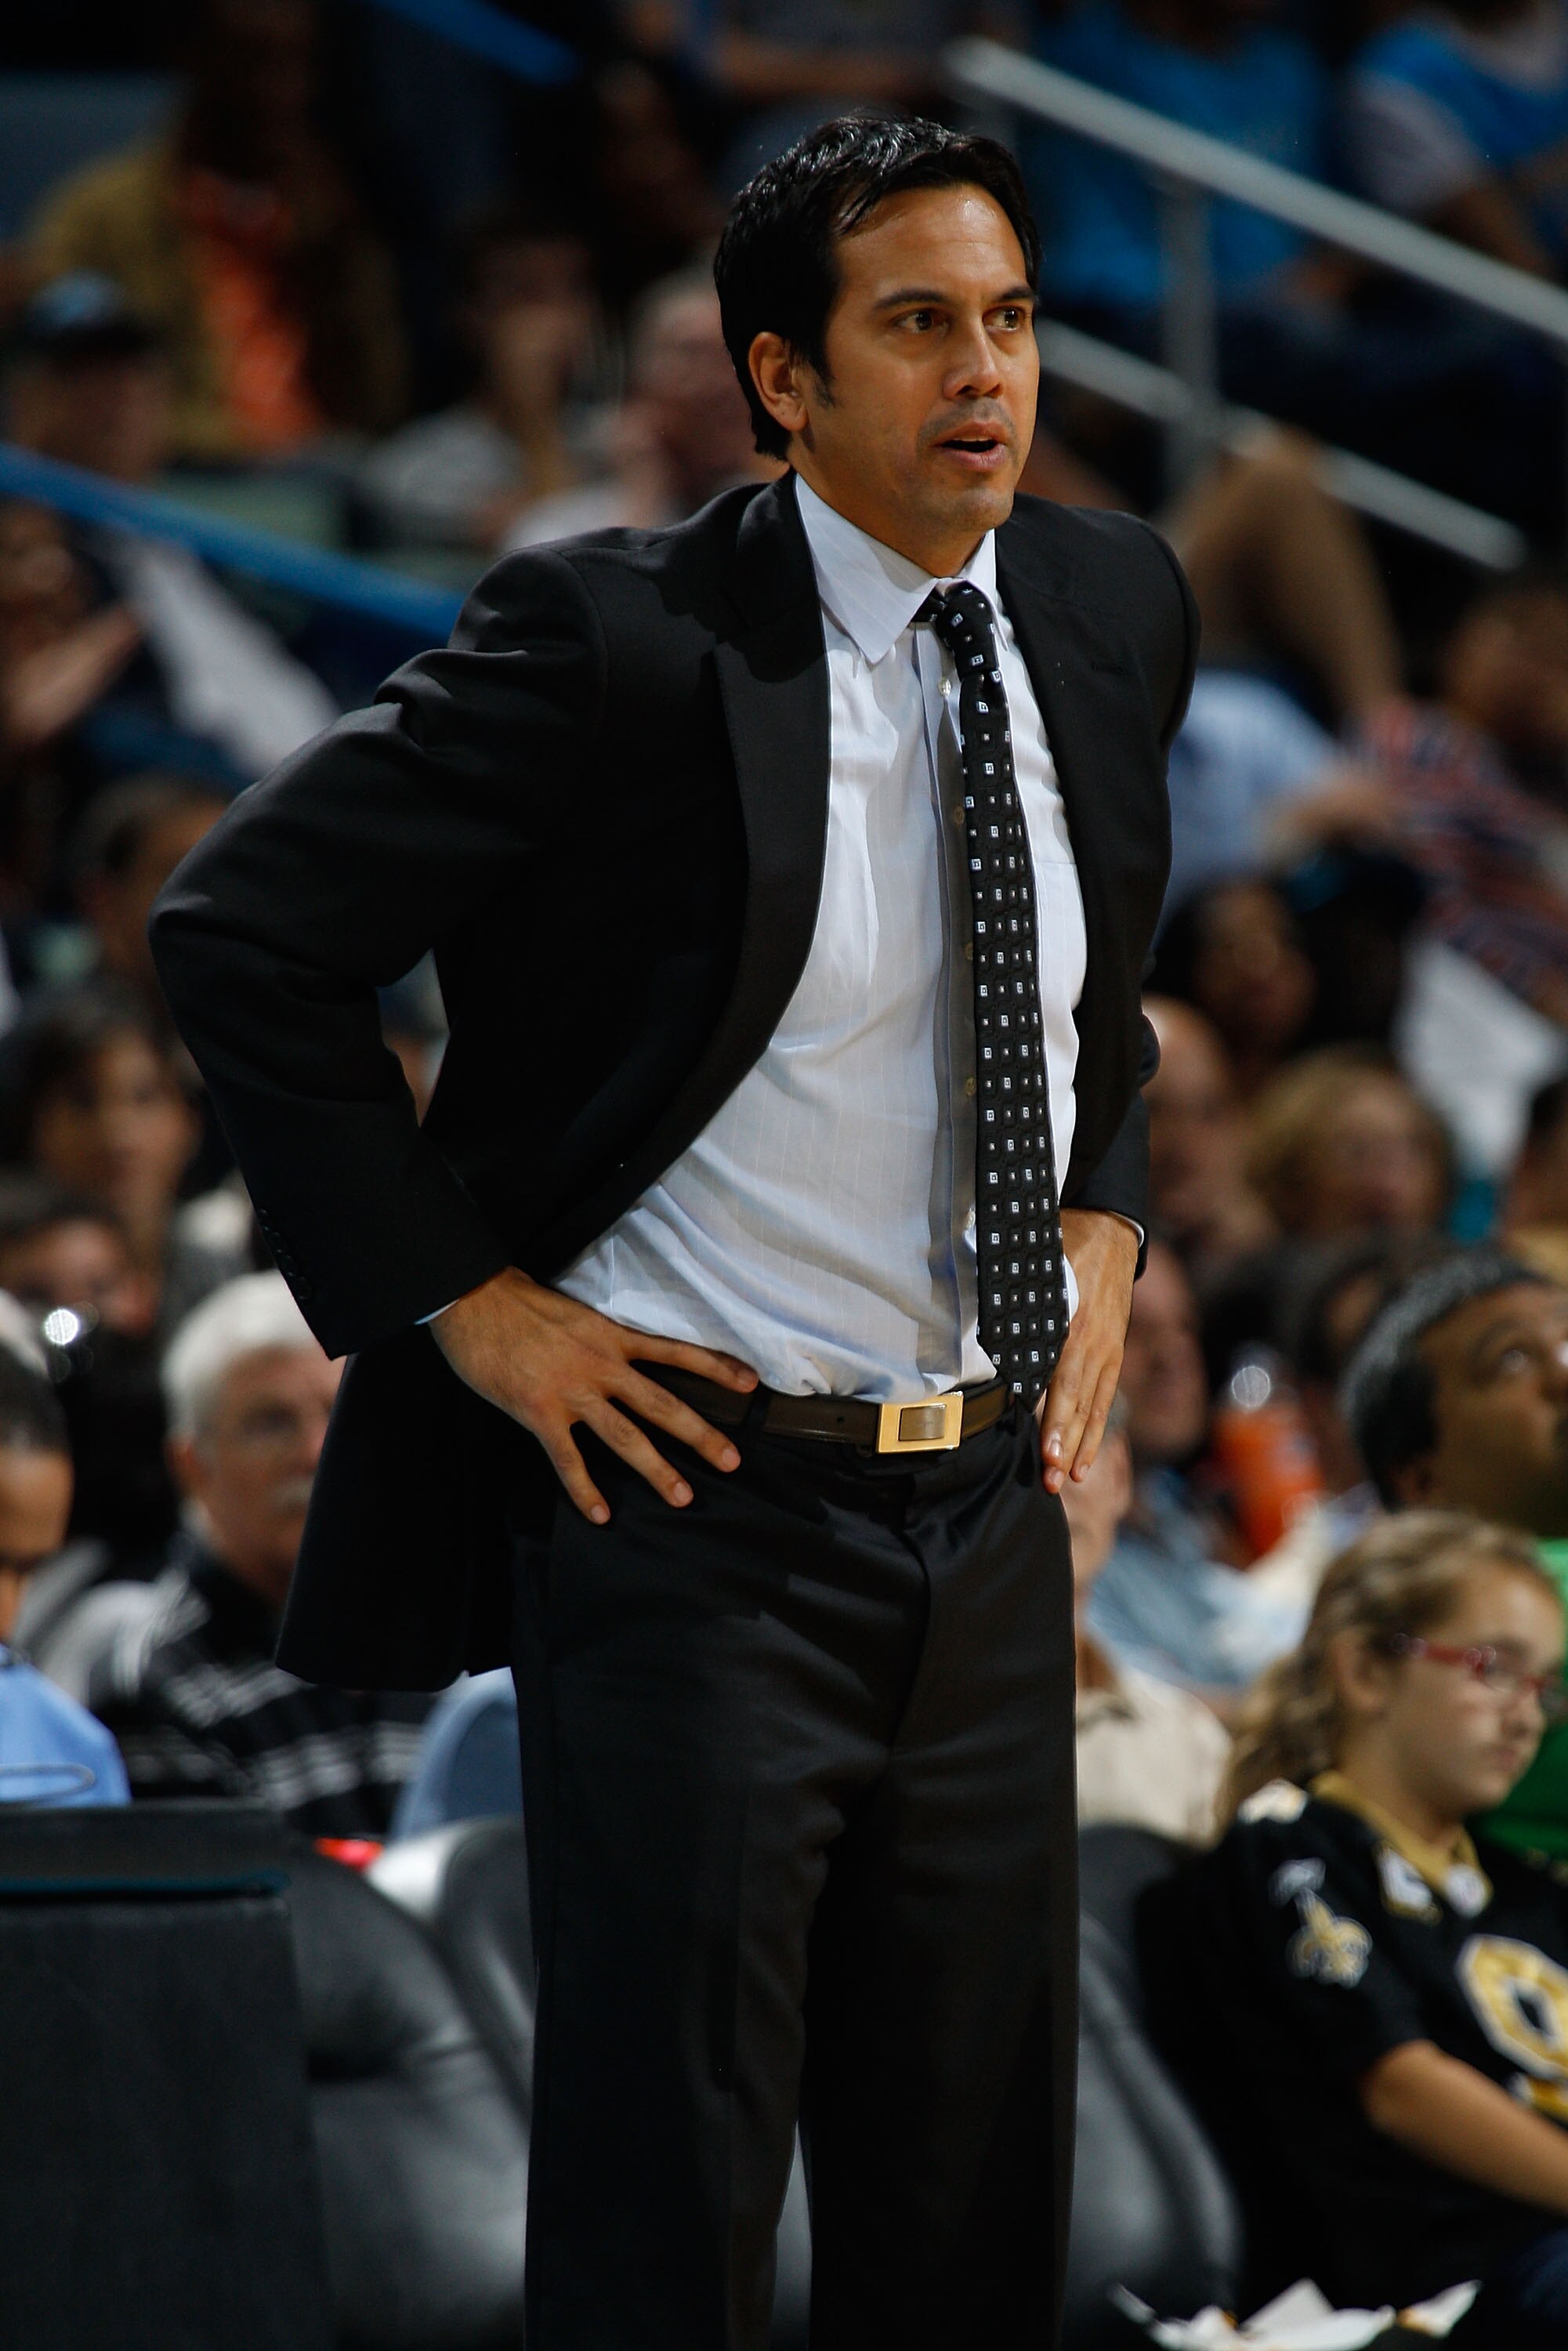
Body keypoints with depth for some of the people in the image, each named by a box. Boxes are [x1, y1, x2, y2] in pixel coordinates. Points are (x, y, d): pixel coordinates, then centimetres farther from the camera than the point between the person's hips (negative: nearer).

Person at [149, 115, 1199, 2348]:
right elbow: (241, 930, -13)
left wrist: (1102, 1228, 9)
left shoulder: (1116, 609, 4)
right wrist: (461, 1300, -12)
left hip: (991, 1498, 6)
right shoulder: (621, 640, -15)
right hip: (701, 1501, -6)